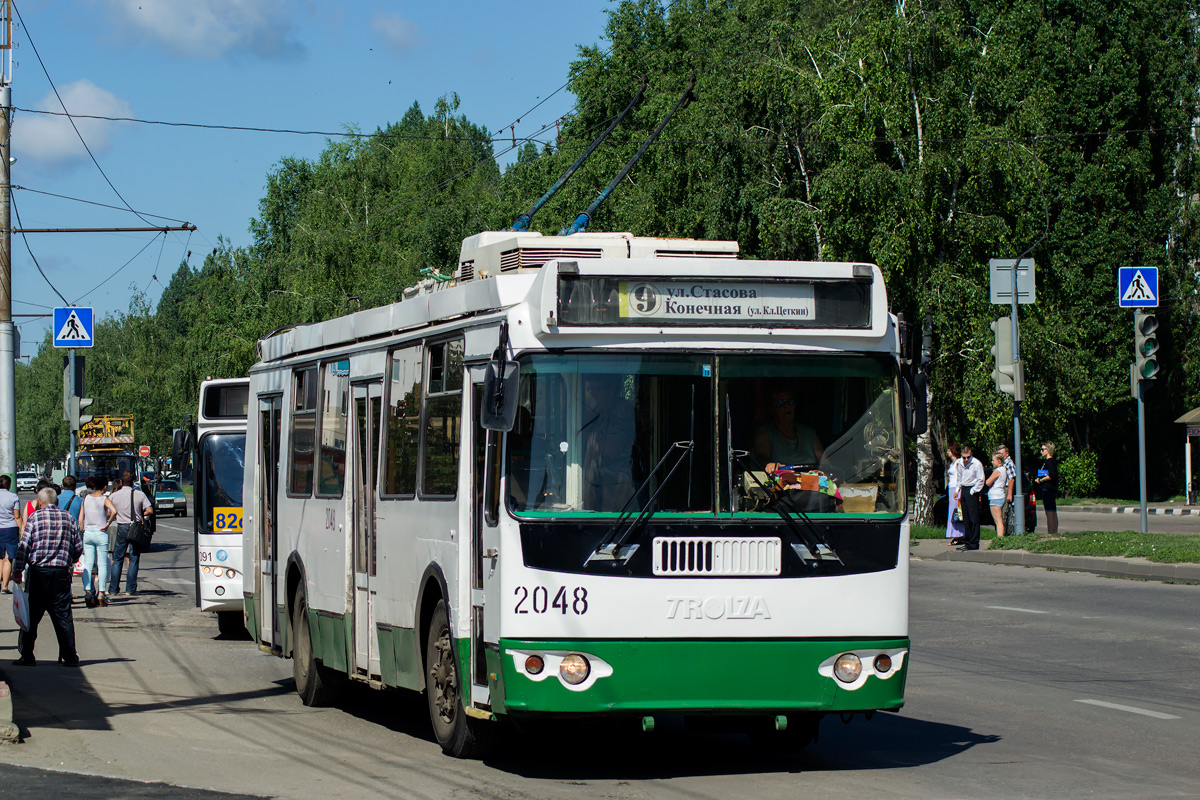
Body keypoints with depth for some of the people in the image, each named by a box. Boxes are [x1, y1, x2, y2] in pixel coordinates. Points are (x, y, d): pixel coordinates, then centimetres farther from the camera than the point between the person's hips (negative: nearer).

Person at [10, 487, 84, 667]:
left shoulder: (35, 517, -2)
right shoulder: (68, 518, 8)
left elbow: (24, 545, -9)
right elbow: (78, 547, 11)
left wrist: (18, 569, -7)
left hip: (38, 572, -3)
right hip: (61, 573, 3)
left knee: (31, 616, 4)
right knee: (63, 616, 7)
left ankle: (26, 656, 5)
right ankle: (70, 656, 6)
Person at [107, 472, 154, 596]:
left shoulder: (114, 496, 0)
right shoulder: (139, 494, -3)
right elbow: (150, 511, -7)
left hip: (122, 528, 1)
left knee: (117, 559, 9)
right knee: (134, 559, 5)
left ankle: (113, 589, 8)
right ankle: (130, 589, 3)